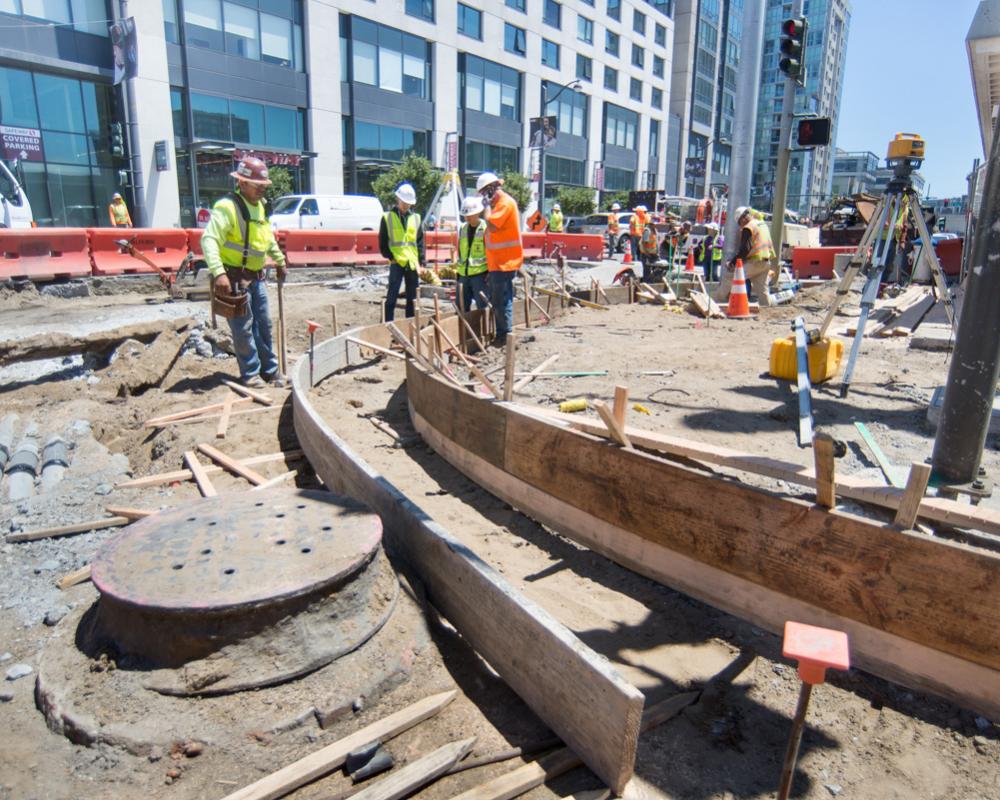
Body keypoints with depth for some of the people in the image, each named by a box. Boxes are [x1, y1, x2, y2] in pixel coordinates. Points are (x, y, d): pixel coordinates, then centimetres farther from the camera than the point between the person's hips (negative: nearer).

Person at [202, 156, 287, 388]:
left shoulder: (259, 206, 11)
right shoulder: (227, 207, -17)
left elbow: (269, 237, 26)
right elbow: (209, 240, -27)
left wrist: (280, 260, 29)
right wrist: (218, 273, -36)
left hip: (256, 277, 8)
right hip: (234, 278, -8)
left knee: (264, 325, 13)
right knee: (243, 329, -1)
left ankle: (270, 370, 23)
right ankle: (250, 373, 10)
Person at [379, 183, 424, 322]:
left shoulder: (416, 218, 11)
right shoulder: (387, 217, 2)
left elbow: (420, 242, 10)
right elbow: (382, 242, 3)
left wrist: (421, 262, 4)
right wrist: (390, 257, -6)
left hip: (413, 263, 3)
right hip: (396, 263, -3)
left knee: (412, 298, 8)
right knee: (392, 297, -6)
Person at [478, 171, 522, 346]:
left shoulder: (505, 203, -12)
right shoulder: (499, 203, 19)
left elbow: (491, 226, -22)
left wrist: (487, 206, -12)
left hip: (504, 262, -10)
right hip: (498, 262, 10)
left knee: (502, 301, -7)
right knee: (497, 300, 13)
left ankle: (505, 336, -1)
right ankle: (501, 335, 20)